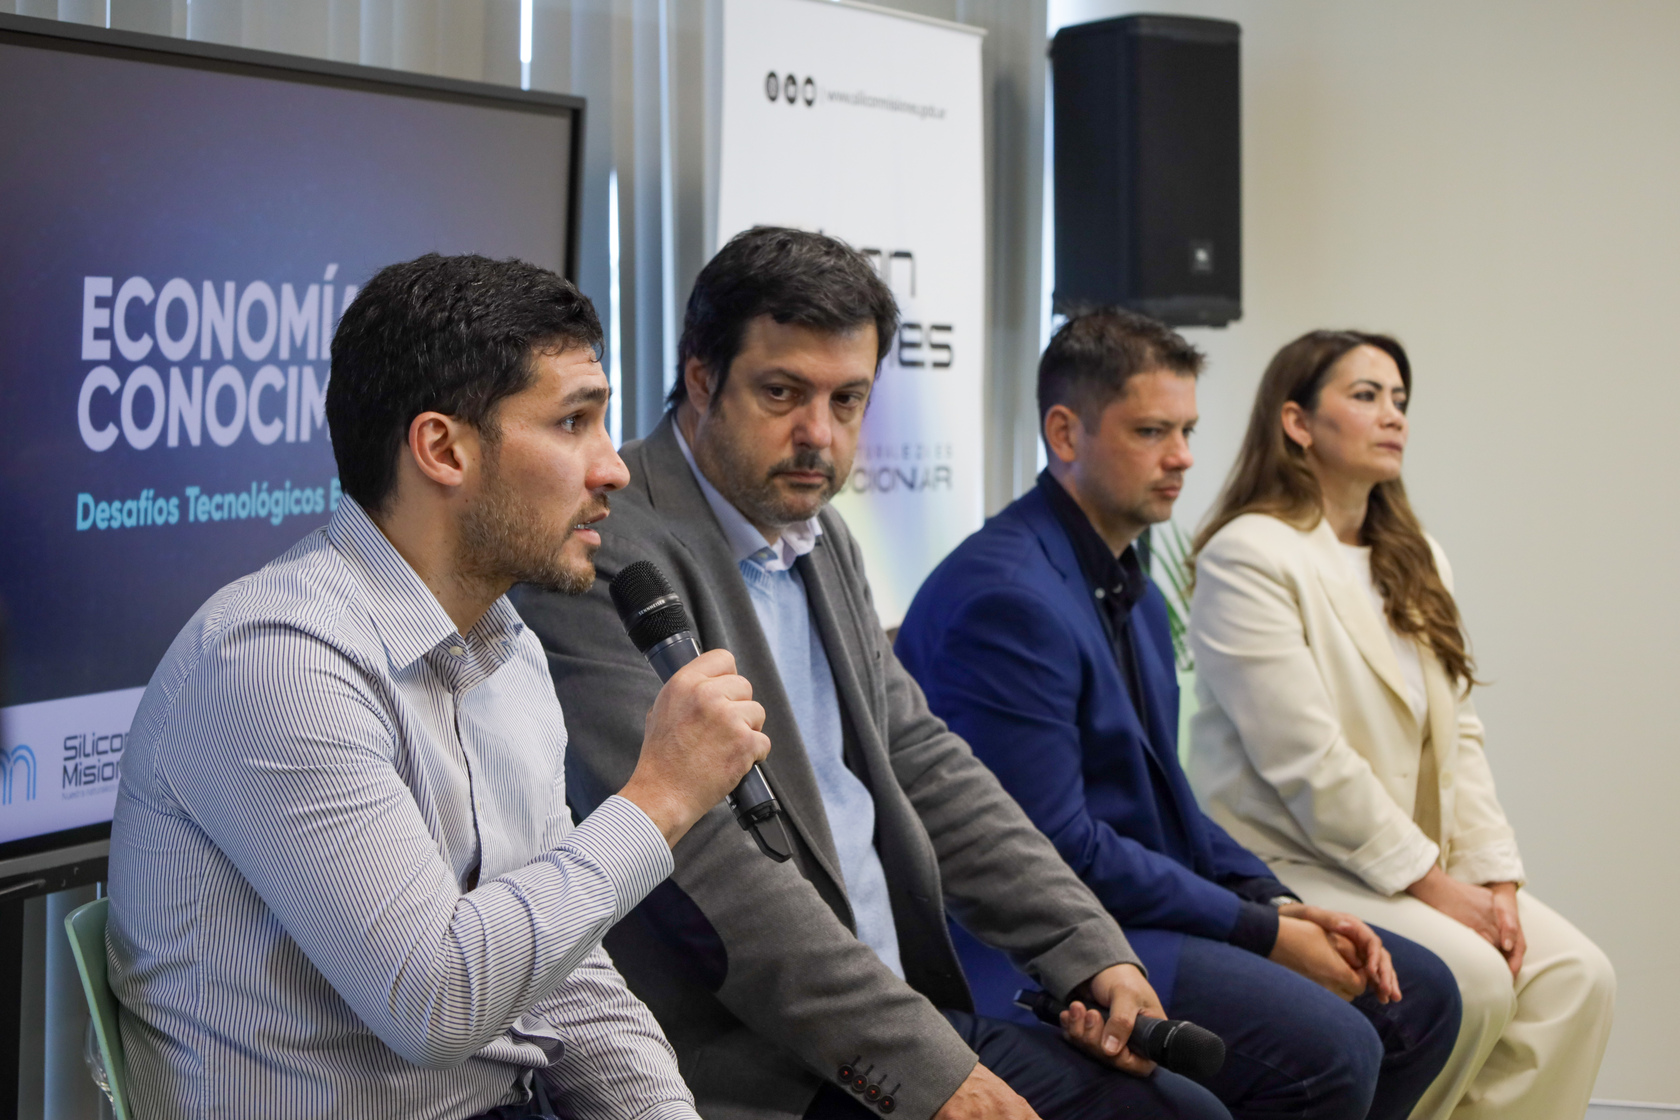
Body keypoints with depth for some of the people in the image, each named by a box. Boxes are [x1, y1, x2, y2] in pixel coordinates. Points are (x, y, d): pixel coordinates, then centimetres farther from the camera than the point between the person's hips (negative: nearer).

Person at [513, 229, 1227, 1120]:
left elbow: (919, 759, 17)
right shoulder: (606, 552, -15)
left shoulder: (818, 536, 14)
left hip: (895, 1006, 9)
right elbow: (705, 857, -22)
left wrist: (1093, 953, 5)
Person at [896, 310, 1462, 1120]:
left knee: (1418, 996, 8)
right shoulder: (1007, 595, -19)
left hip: (1130, 901, 10)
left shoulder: (1133, 590, 14)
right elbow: (1054, 848, -22)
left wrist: (1275, 901, 2)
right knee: (1330, 1047, -26)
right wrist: (1261, 931, -15)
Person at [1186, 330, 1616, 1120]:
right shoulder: (1249, 555, -11)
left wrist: (1490, 877, -4)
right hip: (1282, 865, -8)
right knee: (1471, 979, -26)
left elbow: (1456, 731, 10)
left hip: (1418, 867, 8)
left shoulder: (1415, 560, 16)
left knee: (1576, 976, -13)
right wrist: (1434, 885, -16)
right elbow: (1306, 761, -18)